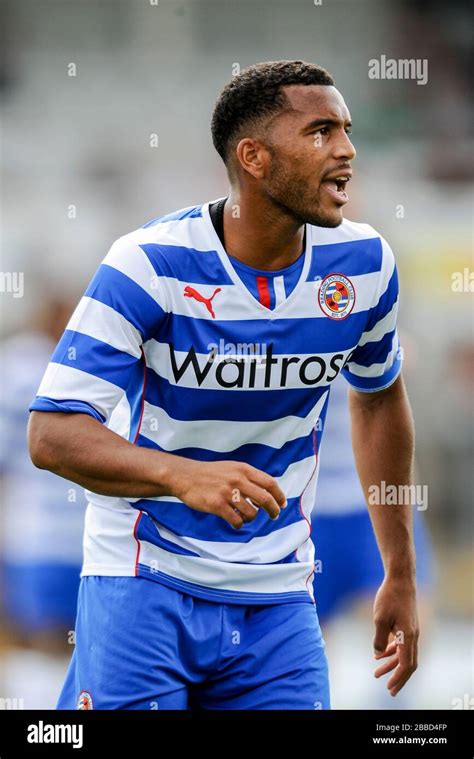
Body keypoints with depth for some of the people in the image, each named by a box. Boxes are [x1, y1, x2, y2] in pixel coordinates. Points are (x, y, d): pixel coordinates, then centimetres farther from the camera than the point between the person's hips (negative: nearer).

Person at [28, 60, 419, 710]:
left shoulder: (362, 263, -3)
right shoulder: (150, 265, -17)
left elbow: (379, 395, 16)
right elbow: (51, 433, -22)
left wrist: (400, 575, 17)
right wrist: (182, 474, -40)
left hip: (278, 597, 4)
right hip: (145, 583, -4)